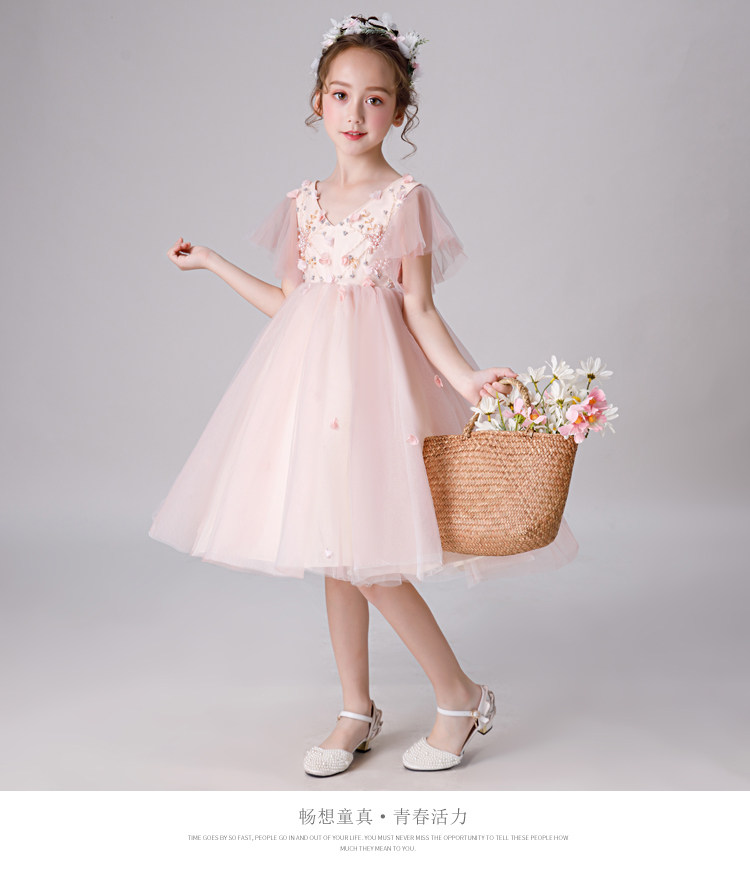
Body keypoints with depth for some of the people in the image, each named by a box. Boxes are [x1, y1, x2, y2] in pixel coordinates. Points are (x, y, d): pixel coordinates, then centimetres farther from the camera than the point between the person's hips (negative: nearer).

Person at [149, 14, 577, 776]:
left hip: (373, 378, -6)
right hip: (310, 374, 6)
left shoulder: (406, 198, -3)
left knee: (365, 555, -10)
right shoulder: (305, 203, 12)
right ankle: (357, 711, 23)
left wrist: (465, 377, -19)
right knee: (332, 552, 9)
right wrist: (212, 264, 23)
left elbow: (419, 309, -5)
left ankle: (461, 696, 8)